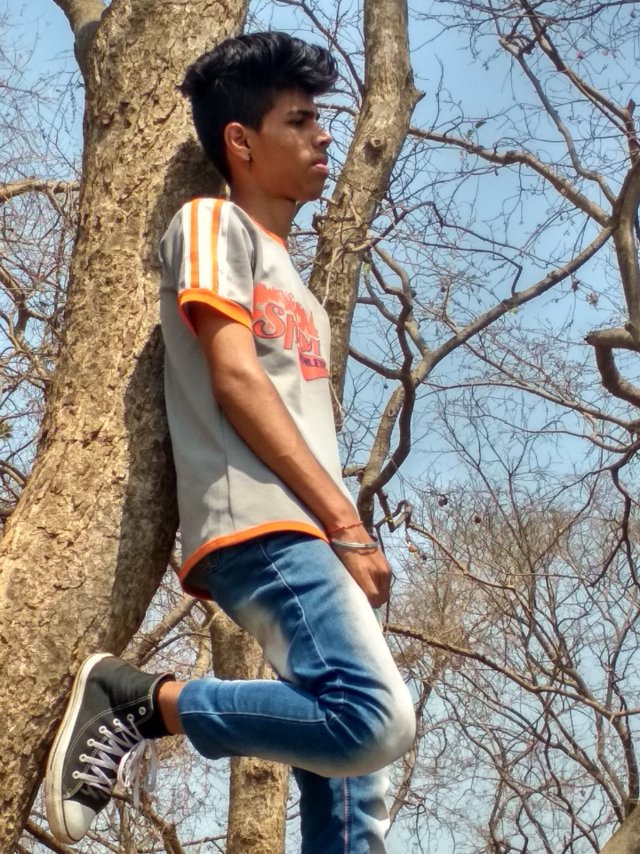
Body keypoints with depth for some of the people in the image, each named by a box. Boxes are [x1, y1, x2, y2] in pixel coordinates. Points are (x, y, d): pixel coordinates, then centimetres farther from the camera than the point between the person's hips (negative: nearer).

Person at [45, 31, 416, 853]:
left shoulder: (292, 282, 31)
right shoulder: (212, 222, 5)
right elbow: (235, 380, -8)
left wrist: (346, 537, 12)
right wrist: (347, 521, -13)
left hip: (303, 536, 9)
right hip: (260, 528, -9)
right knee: (375, 721, -29)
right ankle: (137, 698, -17)